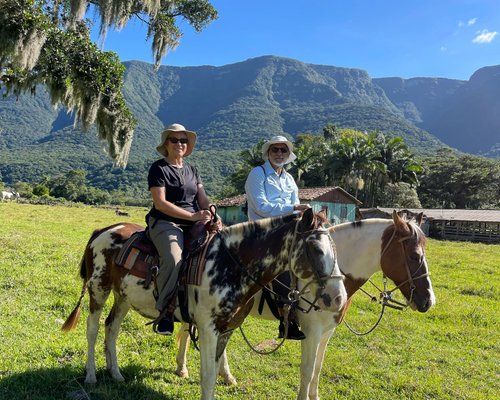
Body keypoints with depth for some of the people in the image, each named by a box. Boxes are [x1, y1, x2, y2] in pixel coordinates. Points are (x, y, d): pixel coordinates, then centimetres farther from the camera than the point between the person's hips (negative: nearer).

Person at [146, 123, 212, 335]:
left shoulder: (192, 170, 21)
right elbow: (160, 203, -10)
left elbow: (203, 199, 12)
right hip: (165, 224, -6)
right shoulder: (159, 168, 1)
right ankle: (165, 311, -20)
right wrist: (192, 216, -17)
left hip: (193, 225, 6)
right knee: (173, 259, -33)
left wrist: (212, 215, -11)